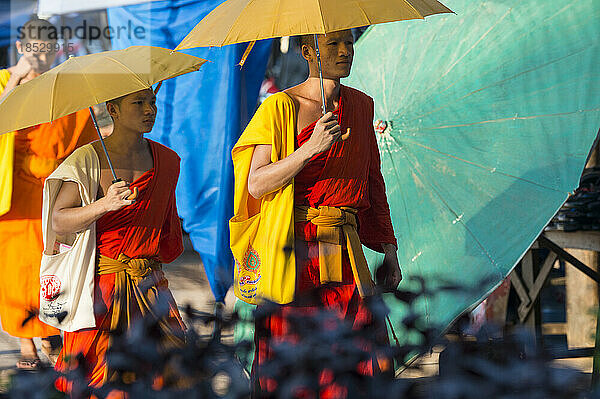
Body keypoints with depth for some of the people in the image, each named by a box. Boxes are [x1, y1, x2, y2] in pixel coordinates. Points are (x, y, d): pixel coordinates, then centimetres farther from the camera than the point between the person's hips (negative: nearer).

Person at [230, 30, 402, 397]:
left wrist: (388, 247, 15)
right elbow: (256, 184, -12)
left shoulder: (361, 105, 12)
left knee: (367, 367, -4)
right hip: (293, 253, -4)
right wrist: (311, 148, -23)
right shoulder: (280, 107, -4)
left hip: (345, 255, 4)